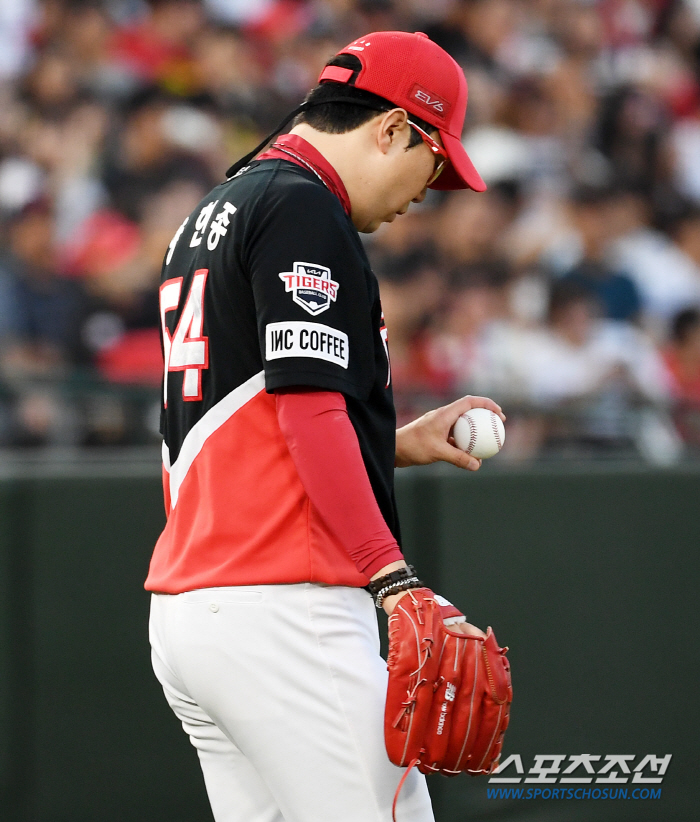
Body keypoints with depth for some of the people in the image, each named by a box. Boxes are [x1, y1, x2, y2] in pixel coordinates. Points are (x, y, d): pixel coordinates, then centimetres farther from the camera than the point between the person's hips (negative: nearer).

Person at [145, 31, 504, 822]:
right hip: (283, 610, -10)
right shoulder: (304, 208, -8)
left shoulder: (210, 216, 23)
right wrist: (395, 581, -23)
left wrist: (399, 442, 23)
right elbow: (310, 413, -18)